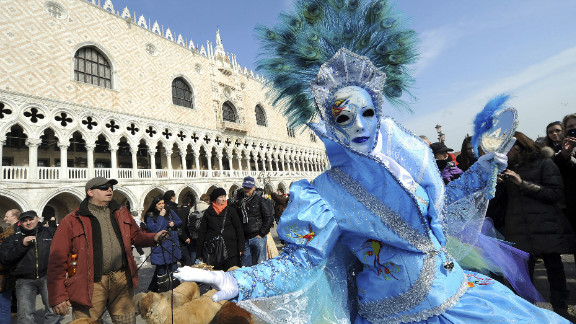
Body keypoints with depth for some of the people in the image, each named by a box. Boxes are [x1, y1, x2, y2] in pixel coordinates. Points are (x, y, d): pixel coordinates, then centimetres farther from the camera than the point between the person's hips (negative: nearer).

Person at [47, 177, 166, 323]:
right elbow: (57, 260, -3)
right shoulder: (72, 221, -2)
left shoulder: (121, 212, 12)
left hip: (121, 280, 4)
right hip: (91, 285, -4)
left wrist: (153, 238, -2)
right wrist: (58, 296, -7)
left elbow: (136, 235, 19)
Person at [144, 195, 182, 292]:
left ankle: (174, 288, 23)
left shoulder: (170, 212, 8)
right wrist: (161, 216, -14)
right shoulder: (150, 216, -3)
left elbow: (180, 222, 14)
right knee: (161, 268, -1)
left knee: (173, 268, 10)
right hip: (160, 247, -4)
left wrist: (174, 224, -7)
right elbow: (153, 229, -15)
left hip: (173, 244, 4)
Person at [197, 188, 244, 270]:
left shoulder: (231, 211, 6)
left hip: (230, 249, 0)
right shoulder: (208, 213, 8)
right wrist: (199, 253, 8)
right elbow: (201, 232, 11)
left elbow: (239, 230, 6)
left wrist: (241, 248, 0)